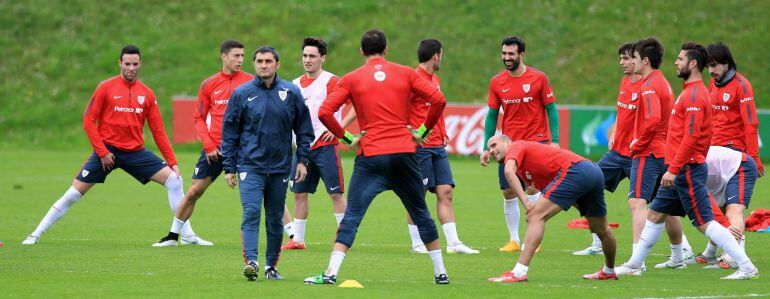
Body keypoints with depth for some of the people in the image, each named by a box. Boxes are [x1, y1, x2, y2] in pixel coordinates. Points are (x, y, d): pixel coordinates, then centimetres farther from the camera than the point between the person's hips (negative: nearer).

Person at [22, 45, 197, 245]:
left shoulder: (147, 94, 5)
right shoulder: (106, 88, -4)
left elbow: (158, 131, 7)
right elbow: (88, 121, -5)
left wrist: (172, 162, 2)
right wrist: (102, 152, -12)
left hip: (135, 152, 3)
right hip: (107, 150, -3)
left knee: (174, 180, -9)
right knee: (74, 193, -7)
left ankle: (188, 235, -1)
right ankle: (36, 235, 3)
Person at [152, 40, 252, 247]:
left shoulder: (250, 81, 1)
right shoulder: (209, 84, 5)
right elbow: (200, 118, 8)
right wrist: (208, 145, -5)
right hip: (215, 149, 1)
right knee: (194, 192, 4)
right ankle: (173, 236, 19)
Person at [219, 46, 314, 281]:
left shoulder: (291, 93, 2)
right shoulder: (242, 94, 0)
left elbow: (304, 129, 10)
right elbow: (229, 133, 5)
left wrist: (303, 160, 2)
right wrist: (229, 167, 2)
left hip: (280, 167, 2)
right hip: (250, 166, -2)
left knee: (275, 219, 7)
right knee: (251, 212, -17)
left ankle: (271, 266, 17)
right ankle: (250, 261, -26)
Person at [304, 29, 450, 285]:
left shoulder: (352, 79, 4)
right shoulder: (405, 74, 7)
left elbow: (324, 112, -4)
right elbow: (438, 99, 0)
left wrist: (347, 137, 5)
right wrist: (421, 132, 9)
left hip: (370, 156, -2)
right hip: (404, 152, 2)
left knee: (351, 216, -2)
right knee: (420, 213, 16)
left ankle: (331, 273, -13)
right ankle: (440, 272, 20)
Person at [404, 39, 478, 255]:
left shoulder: (435, 80, 16)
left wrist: (443, 134, 16)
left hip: (438, 147, 8)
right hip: (420, 146, -8)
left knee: (445, 192, 4)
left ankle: (453, 243, 3)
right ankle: (417, 244, 5)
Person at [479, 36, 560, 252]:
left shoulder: (538, 78, -3)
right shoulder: (496, 82, 5)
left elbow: (551, 110, 0)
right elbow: (492, 115, 10)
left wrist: (554, 140, -10)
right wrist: (486, 148, 5)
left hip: (536, 141, -3)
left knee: (532, 188, -14)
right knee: (508, 193, 1)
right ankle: (514, 240, 12)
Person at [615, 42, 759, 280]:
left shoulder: (694, 95, -16)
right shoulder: (690, 91, 15)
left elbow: (691, 137, -23)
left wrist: (673, 169, -23)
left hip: (688, 170, -10)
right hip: (680, 171, 10)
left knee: (705, 223, -10)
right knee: (655, 215, 15)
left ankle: (746, 267, -11)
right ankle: (634, 265, 24)